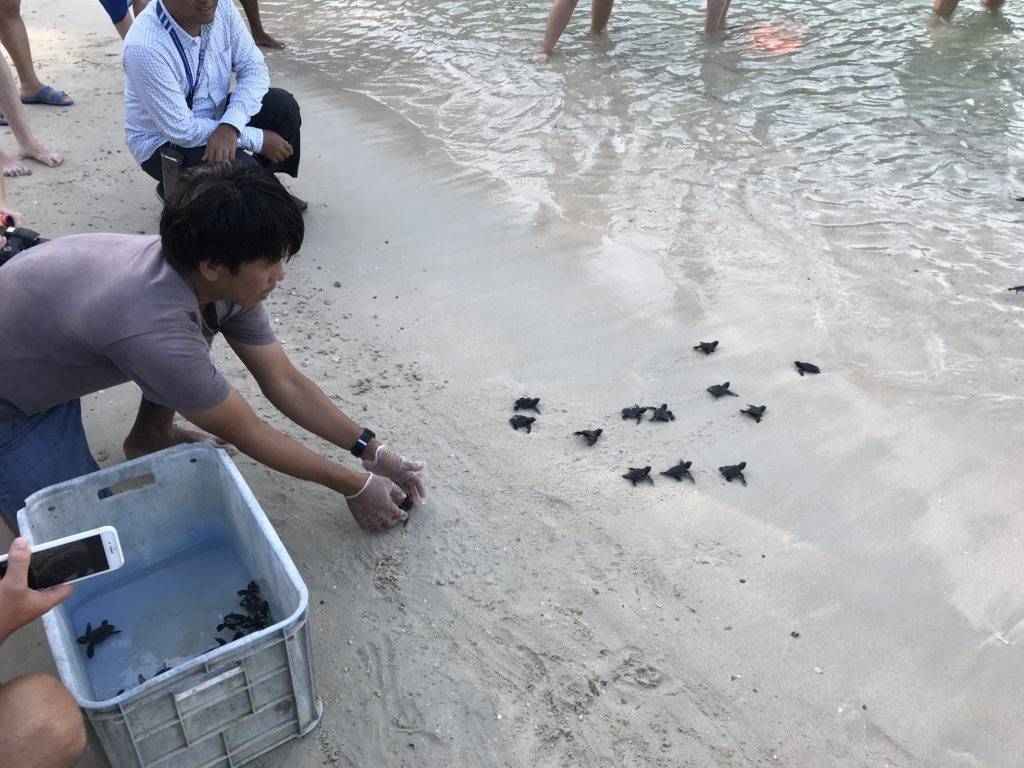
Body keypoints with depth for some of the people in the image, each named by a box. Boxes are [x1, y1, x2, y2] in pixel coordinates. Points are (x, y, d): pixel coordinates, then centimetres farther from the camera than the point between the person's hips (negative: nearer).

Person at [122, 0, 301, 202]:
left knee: (283, 105, -13)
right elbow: (182, 131, -28)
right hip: (164, 143, -6)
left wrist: (230, 126, -28)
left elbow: (253, 67, -10)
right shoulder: (144, 47, -32)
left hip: (213, 116, 6)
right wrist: (258, 139, -25)